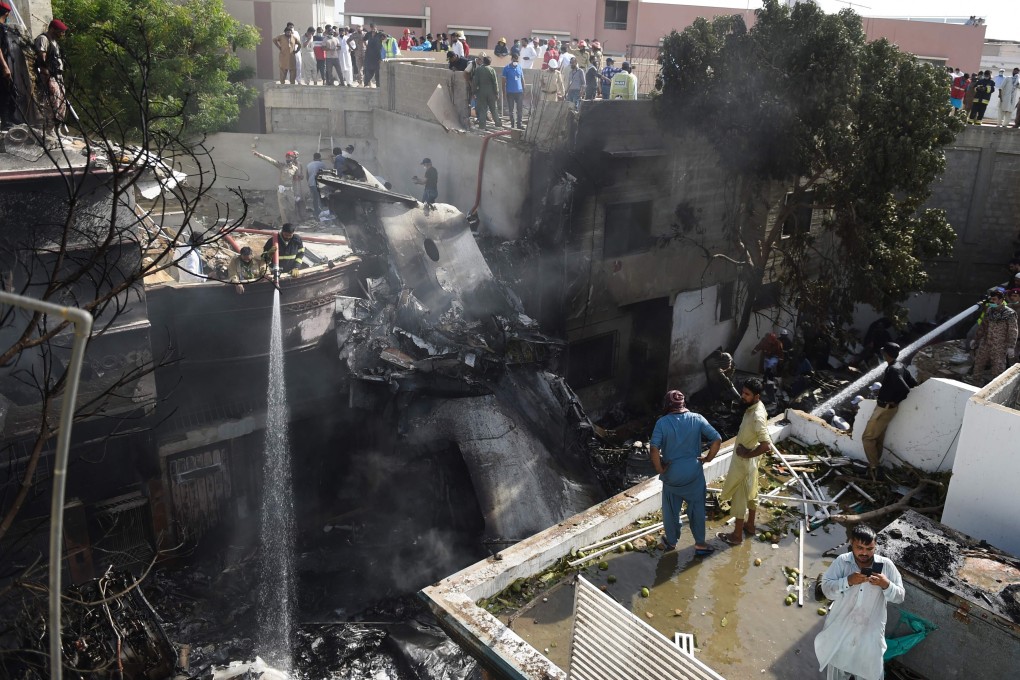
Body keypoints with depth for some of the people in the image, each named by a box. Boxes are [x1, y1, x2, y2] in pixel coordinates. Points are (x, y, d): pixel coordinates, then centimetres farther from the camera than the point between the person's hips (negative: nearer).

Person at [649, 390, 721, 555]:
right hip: (694, 473, 1)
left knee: (671, 509, 18)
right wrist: (707, 458, 0)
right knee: (697, 508, 17)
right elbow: (717, 439, -12)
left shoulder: (662, 422, -13)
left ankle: (671, 541, 34)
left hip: (672, 474, -1)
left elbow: (654, 448, -22)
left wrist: (659, 469, -9)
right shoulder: (697, 419, -8)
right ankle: (700, 544, 26)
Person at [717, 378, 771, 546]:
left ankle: (737, 535, 20)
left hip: (743, 462, -9)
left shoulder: (757, 416, -33)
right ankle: (750, 525, 42)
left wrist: (747, 454, -23)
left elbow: (767, 445, -37)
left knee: (739, 498, 6)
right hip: (748, 461, 9)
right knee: (751, 494, 24)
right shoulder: (755, 407, -3)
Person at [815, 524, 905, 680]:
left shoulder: (886, 565, -12)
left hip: (870, 631, 0)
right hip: (841, 628, 0)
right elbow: (827, 589, -16)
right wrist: (848, 581, -31)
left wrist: (886, 585, -27)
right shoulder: (841, 562, -13)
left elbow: (899, 597, -7)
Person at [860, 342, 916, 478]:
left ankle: (873, 467, 2)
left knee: (867, 438, -2)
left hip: (885, 408, -10)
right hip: (885, 407, 10)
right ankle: (875, 464, 28)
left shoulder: (892, 370, -26)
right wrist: (895, 397, 14)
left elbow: (905, 389, -33)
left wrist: (895, 401, -16)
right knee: (878, 438, 19)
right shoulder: (899, 366, 4)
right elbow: (913, 383, 13)